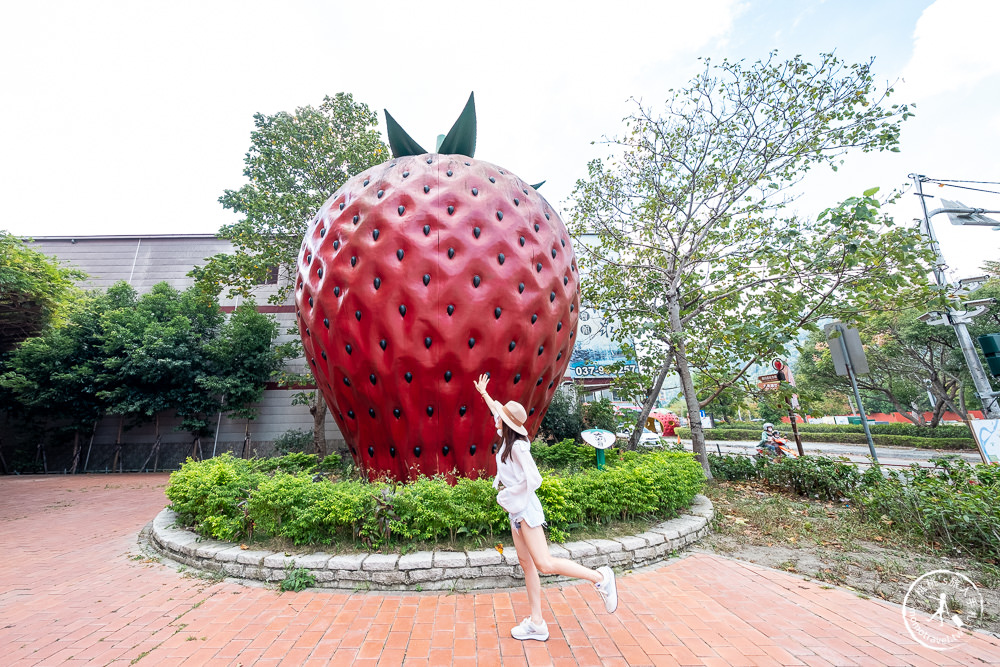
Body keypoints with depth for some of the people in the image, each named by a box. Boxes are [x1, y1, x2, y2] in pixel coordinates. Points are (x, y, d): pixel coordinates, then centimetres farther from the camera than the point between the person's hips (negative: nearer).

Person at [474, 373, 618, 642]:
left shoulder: (517, 446, -20)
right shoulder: (508, 439, 5)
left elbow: (533, 480, -26)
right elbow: (497, 412, 20)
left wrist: (509, 496, -15)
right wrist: (483, 392, 29)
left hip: (525, 507, -9)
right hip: (516, 510, 9)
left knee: (544, 564, -10)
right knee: (526, 563, 12)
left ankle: (600, 577, 4)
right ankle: (537, 624, 22)